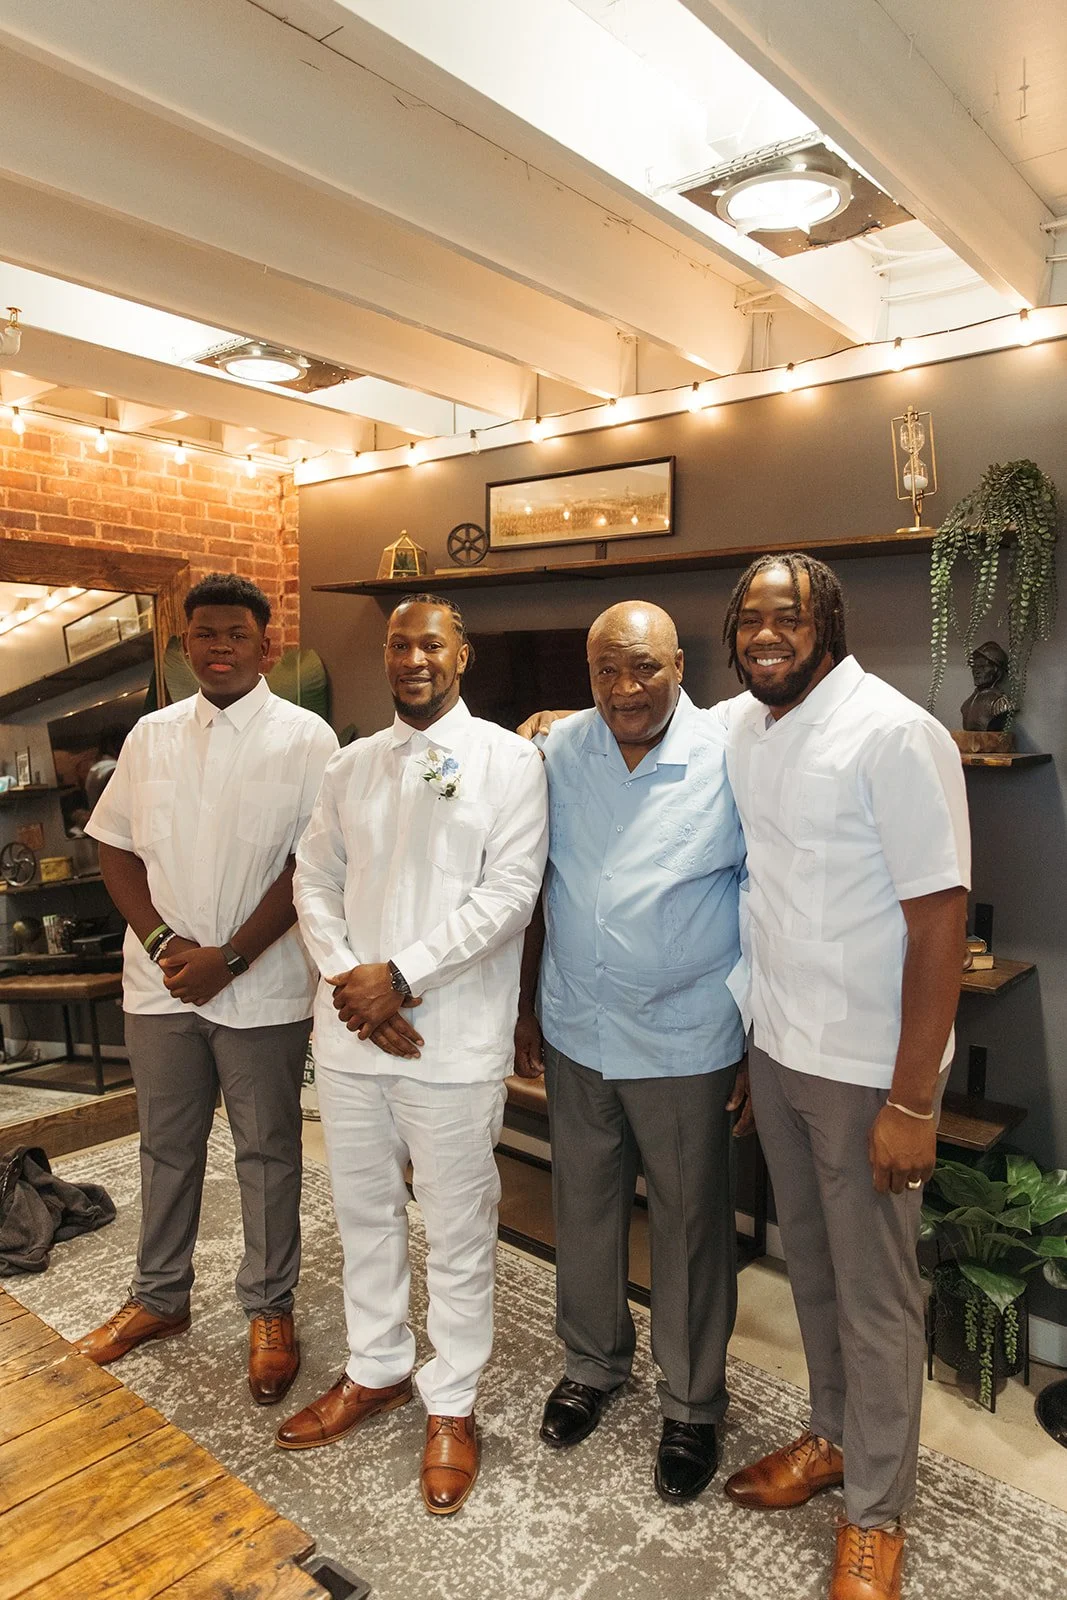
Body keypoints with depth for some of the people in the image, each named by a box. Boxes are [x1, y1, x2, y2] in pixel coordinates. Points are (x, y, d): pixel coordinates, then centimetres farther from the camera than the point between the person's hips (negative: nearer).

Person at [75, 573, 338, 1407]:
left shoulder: (305, 738, -8)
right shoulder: (152, 735, 6)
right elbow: (117, 846, 7)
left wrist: (229, 957, -16)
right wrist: (162, 943, -8)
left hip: (260, 987, -4)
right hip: (161, 982, 4)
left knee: (267, 1151, 11)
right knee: (166, 1145, 19)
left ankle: (270, 1309, 30)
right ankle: (159, 1297, 39)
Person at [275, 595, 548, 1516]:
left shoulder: (508, 760, -6)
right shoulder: (351, 767, 9)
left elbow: (509, 894, -13)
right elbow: (315, 880, 8)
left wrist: (397, 974, -16)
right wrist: (347, 979, -8)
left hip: (453, 1042, -5)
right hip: (349, 1030, 5)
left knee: (458, 1229, 9)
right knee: (364, 1212, 20)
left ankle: (452, 1404, 31)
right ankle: (377, 1369, 42)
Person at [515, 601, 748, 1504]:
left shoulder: (728, 758, -14)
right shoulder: (558, 753, -2)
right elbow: (534, 890, 6)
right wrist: (525, 1006, 8)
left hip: (685, 1040, -3)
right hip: (575, 1031, 4)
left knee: (690, 1223, 13)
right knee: (584, 1208, 20)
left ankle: (693, 1403, 36)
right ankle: (593, 1362, 45)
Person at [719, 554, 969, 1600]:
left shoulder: (892, 735, -19)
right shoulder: (740, 726, 2)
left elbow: (940, 917, -20)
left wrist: (913, 1101, -20)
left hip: (866, 1068, -6)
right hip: (773, 1046, 7)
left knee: (875, 1293, 11)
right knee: (808, 1263, 23)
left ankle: (875, 1515, 34)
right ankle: (833, 1435, 47)